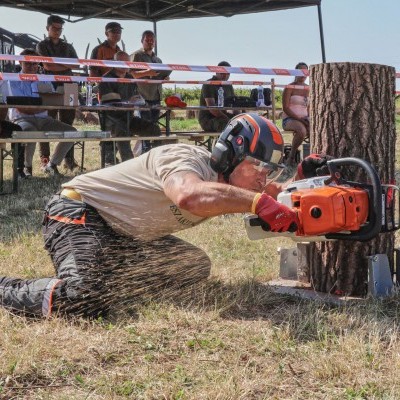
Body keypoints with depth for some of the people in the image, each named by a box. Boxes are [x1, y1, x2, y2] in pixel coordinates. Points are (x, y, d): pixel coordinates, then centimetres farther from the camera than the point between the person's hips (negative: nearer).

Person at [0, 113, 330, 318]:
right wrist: (259, 201, -53)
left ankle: (104, 279, 13)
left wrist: (302, 181, -15)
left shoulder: (228, 181, 2)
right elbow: (189, 195, -51)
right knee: (85, 300, -31)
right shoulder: (186, 159, -28)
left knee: (196, 267, 10)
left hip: (128, 239, 10)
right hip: (79, 214, -9)